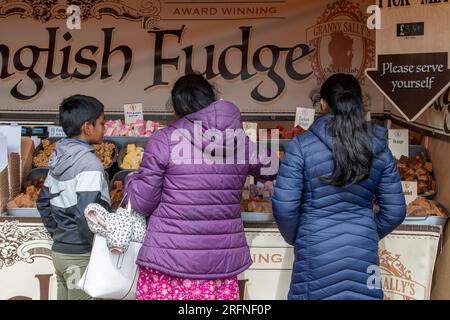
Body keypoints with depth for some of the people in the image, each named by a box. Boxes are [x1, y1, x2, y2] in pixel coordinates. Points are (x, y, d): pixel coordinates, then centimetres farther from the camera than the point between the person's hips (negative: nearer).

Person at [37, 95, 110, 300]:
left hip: (59, 251, 8)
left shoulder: (59, 158, 8)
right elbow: (86, 215, -24)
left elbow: (43, 203, 15)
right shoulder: (89, 162, -17)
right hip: (81, 255, -8)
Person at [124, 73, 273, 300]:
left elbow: (143, 203, -5)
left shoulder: (163, 140, -9)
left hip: (169, 263, -3)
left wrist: (130, 181, 16)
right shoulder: (241, 142, 0)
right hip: (222, 263, 3)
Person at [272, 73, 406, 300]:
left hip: (316, 252, -3)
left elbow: (284, 205, -9)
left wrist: (294, 238, 10)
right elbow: (395, 211, 6)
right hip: (364, 252, 3)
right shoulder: (380, 149, 3)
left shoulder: (302, 145, -8)